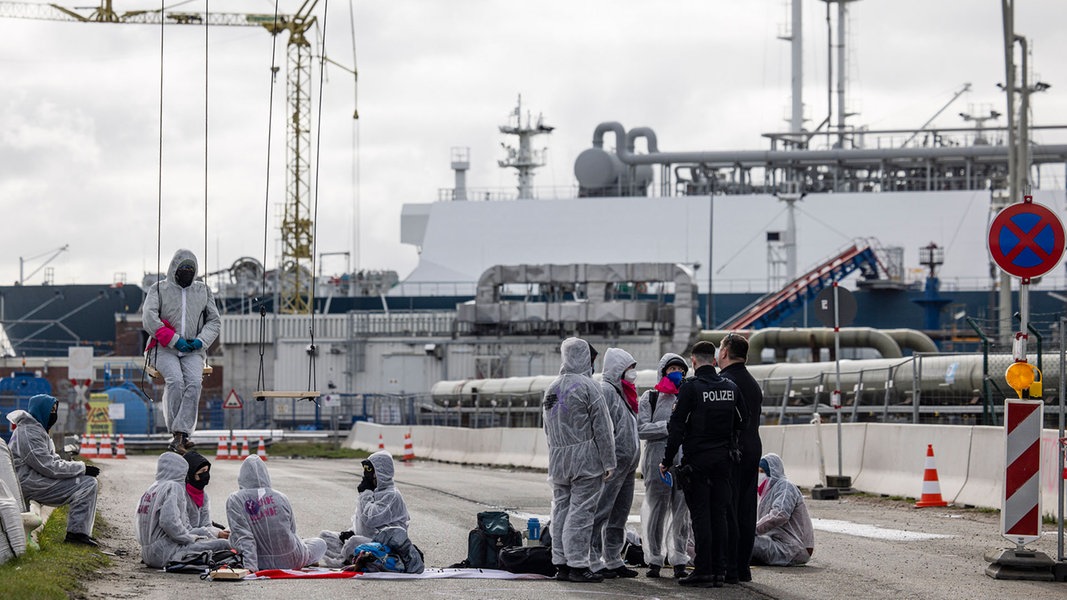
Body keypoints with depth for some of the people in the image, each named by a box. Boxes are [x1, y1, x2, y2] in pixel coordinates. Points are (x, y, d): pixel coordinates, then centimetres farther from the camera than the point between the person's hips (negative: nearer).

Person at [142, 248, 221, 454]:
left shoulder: (203, 291, 18)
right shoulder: (159, 289, 8)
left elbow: (214, 321, 17)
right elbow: (149, 319, -5)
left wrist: (201, 340, -4)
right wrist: (174, 340, -13)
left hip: (193, 351, 2)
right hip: (165, 350, -2)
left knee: (194, 382, -29)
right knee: (175, 381, -32)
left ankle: (179, 436, -37)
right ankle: (180, 435, -30)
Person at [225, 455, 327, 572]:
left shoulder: (234, 500, -7)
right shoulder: (281, 497, 0)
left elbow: (242, 536, -15)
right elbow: (292, 530, 8)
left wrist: (250, 566, -21)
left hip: (263, 563, -3)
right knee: (320, 544, 35)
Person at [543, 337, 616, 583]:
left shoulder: (551, 389, 13)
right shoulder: (588, 387, -10)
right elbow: (602, 428, -11)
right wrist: (608, 462, -8)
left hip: (557, 459, 7)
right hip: (585, 457, -7)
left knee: (560, 508, 11)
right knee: (581, 511, -6)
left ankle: (560, 563, 13)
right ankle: (578, 564, -7)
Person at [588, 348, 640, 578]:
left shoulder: (624, 393, 20)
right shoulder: (606, 391, -11)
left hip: (627, 465, 10)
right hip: (612, 463, -10)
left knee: (619, 516, 13)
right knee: (601, 514, -8)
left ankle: (613, 560, 20)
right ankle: (594, 561, -8)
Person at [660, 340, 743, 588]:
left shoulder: (691, 387, -10)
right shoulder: (731, 387, 7)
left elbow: (677, 427, -10)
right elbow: (740, 424, 13)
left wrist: (666, 460, -4)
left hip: (697, 459, -5)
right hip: (723, 459, 5)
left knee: (700, 514, -3)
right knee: (720, 514, 6)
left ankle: (703, 570, -5)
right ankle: (719, 570, 6)